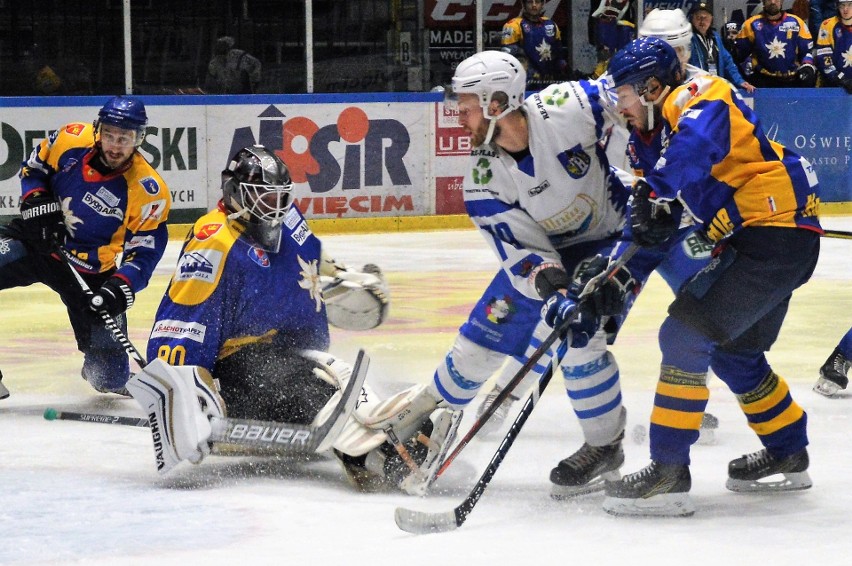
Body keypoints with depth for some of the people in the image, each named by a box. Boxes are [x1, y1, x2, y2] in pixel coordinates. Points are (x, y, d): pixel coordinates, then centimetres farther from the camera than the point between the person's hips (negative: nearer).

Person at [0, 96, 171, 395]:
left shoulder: (149, 191, -19)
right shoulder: (70, 140, -11)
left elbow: (144, 250, -13)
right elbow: (33, 168, 7)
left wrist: (121, 287, -29)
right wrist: (37, 203, -10)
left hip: (92, 271, -2)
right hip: (36, 239, 2)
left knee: (109, 371, -6)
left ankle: (107, 379, 34)